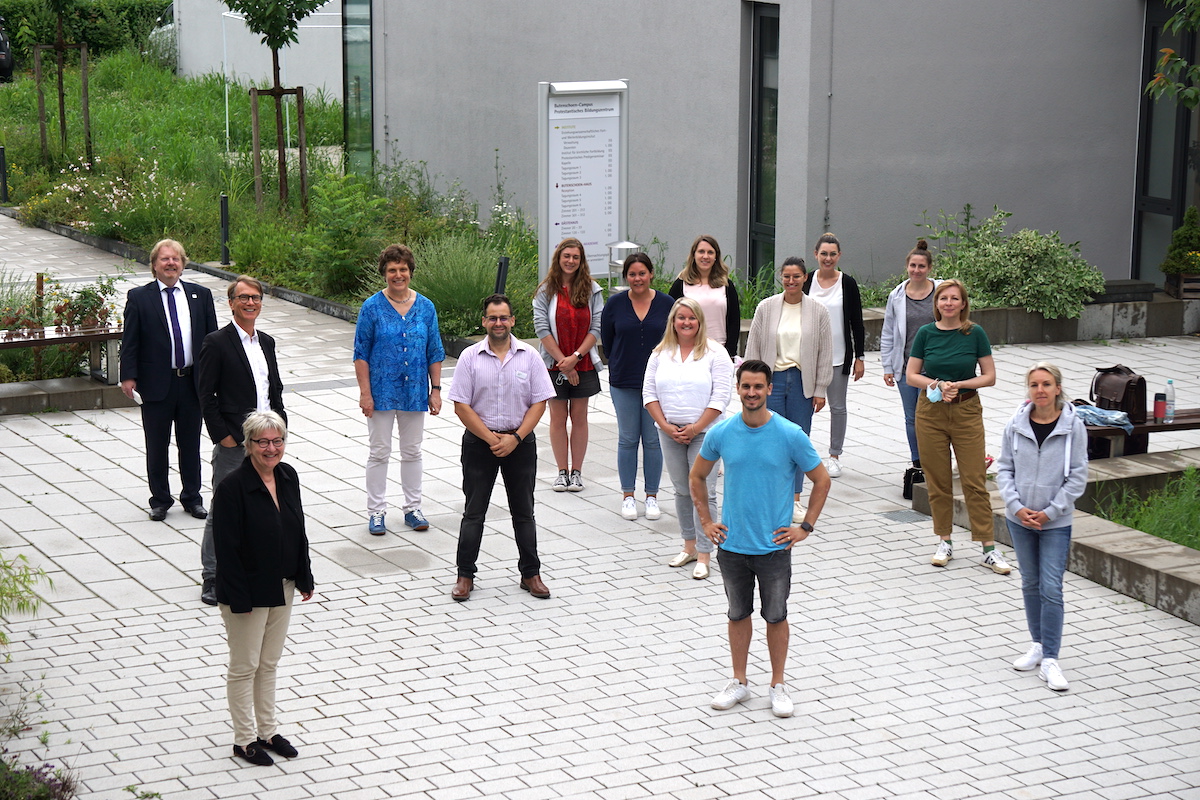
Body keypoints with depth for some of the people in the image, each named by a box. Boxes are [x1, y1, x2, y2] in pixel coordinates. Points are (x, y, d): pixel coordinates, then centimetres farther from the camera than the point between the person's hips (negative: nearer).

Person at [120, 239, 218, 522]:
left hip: (193, 382, 2)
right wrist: (128, 377, -12)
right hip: (156, 384, -2)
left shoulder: (201, 295, 6)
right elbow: (130, 341, -3)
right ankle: (160, 500, 20)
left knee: (190, 444, 12)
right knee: (157, 446, 8)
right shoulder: (139, 297, -2)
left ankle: (192, 498, 24)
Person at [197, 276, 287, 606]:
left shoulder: (266, 342, 12)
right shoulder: (216, 343, -8)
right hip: (233, 443, -6)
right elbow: (206, 396, -10)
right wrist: (222, 436, -13)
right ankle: (212, 577, 9)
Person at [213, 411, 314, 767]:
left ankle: (268, 731, 31)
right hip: (248, 591, -7)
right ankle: (244, 740, 19)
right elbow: (227, 548, -20)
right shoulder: (232, 487, -21)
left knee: (269, 663, 19)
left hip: (282, 587, 7)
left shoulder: (288, 476, 0)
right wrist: (239, 599, -20)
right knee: (245, 667, 7)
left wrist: (304, 578, 10)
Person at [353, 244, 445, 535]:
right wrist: (365, 393, -10)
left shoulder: (425, 307, 3)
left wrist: (436, 390, 3)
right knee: (379, 452, 4)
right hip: (382, 392, -3)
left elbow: (435, 353, 8)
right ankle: (376, 512, 12)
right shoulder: (372, 308, -6)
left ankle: (412, 508, 22)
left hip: (415, 392, 3)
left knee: (412, 451, 11)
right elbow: (361, 354, -5)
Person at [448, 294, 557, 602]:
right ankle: (465, 574, 12)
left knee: (523, 511, 8)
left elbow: (539, 402, -2)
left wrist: (515, 438, -12)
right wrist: (491, 438, -13)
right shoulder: (470, 357, -3)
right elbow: (461, 406, -6)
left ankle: (530, 573, 18)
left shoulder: (528, 356, 0)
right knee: (473, 512, 4)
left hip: (520, 442, 1)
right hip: (479, 441, -1)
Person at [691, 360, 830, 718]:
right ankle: (739, 682, 28)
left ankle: (778, 685, 22)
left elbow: (822, 480, 0)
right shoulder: (721, 434, -5)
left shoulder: (790, 435, -11)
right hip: (732, 544, 2)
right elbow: (696, 477, 12)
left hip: (775, 546, -2)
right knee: (738, 614, 14)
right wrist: (706, 522, 7)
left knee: (776, 616, 8)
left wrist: (805, 527, -3)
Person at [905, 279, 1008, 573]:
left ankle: (989, 548, 1)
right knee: (938, 481, 7)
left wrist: (958, 385, -15)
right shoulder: (926, 333, 0)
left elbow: (989, 377, -1)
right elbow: (911, 375, 4)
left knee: (974, 480, -3)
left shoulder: (975, 333, -4)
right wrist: (938, 385, -13)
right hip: (931, 412, 2)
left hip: (966, 412, -2)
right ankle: (945, 542, 20)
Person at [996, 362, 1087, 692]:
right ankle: (1038, 644, 30)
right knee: (1030, 583, 15)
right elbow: (1004, 468, 2)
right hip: (1020, 519, 3)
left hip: (1056, 521, -3)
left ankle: (1050, 661, -5)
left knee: (1051, 588, -8)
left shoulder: (1073, 426, -9)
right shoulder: (1016, 425, -3)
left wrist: (1050, 511, -11)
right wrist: (1016, 506, -10)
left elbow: (1078, 476, -6)